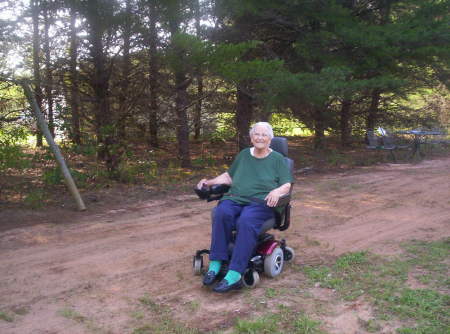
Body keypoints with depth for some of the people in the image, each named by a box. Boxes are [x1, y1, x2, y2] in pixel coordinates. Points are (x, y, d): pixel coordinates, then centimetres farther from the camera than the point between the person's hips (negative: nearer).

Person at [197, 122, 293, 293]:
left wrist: (277, 191, -16)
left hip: (261, 202, -3)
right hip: (235, 199, 3)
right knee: (222, 213, -33)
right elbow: (229, 176, 30)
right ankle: (215, 265, -33)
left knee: (246, 221, -38)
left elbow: (287, 185, 6)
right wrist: (209, 182, 16)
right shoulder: (243, 155, 26)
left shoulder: (277, 159, 15)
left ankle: (234, 275, -43)